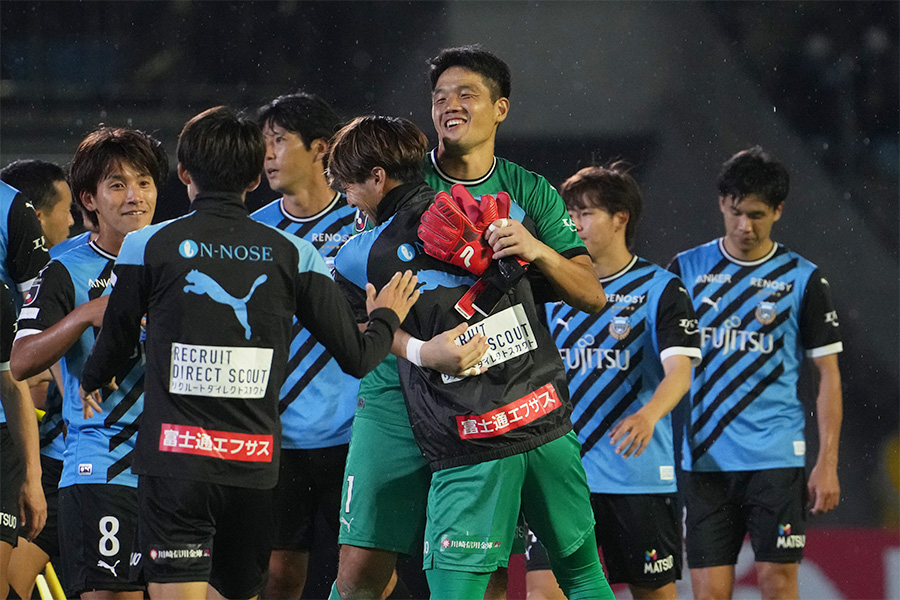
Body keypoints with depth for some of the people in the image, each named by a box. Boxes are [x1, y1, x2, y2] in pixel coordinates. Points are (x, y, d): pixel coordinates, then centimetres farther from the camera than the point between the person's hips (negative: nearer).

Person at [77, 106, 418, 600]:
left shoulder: (148, 246, -3)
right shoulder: (293, 254, 3)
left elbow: (115, 345, 9)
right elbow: (356, 357, 6)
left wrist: (90, 383, 33)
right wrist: (386, 317, 29)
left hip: (175, 459, -3)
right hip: (254, 466, 3)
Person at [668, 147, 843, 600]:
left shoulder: (803, 279, 3)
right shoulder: (686, 270, 7)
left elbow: (828, 375, 4)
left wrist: (827, 463, -3)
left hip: (776, 456, -2)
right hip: (705, 457, 2)